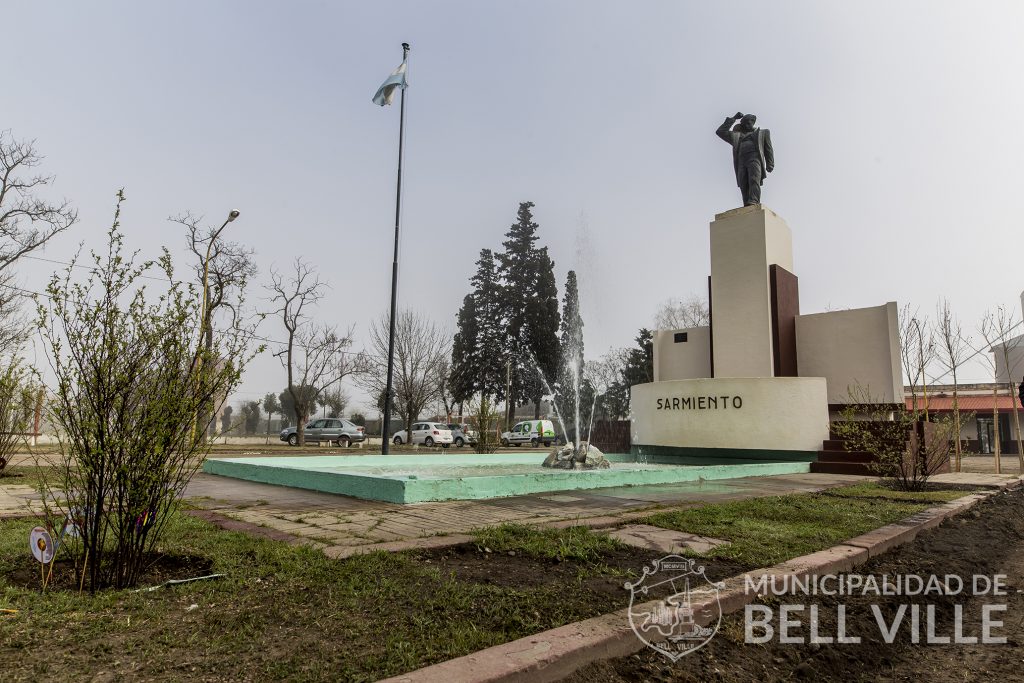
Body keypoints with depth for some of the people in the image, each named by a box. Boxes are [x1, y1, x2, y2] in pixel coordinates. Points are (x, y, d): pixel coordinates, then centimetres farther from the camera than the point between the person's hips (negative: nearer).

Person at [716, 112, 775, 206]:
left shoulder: (762, 132, 29)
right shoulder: (737, 136, 34)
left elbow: (768, 149, 17)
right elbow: (720, 132, 27)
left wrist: (770, 164, 0)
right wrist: (733, 118, 28)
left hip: (755, 158, -2)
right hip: (741, 161, 2)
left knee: (754, 180, -27)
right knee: (744, 186, -17)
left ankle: (753, 204, -47)